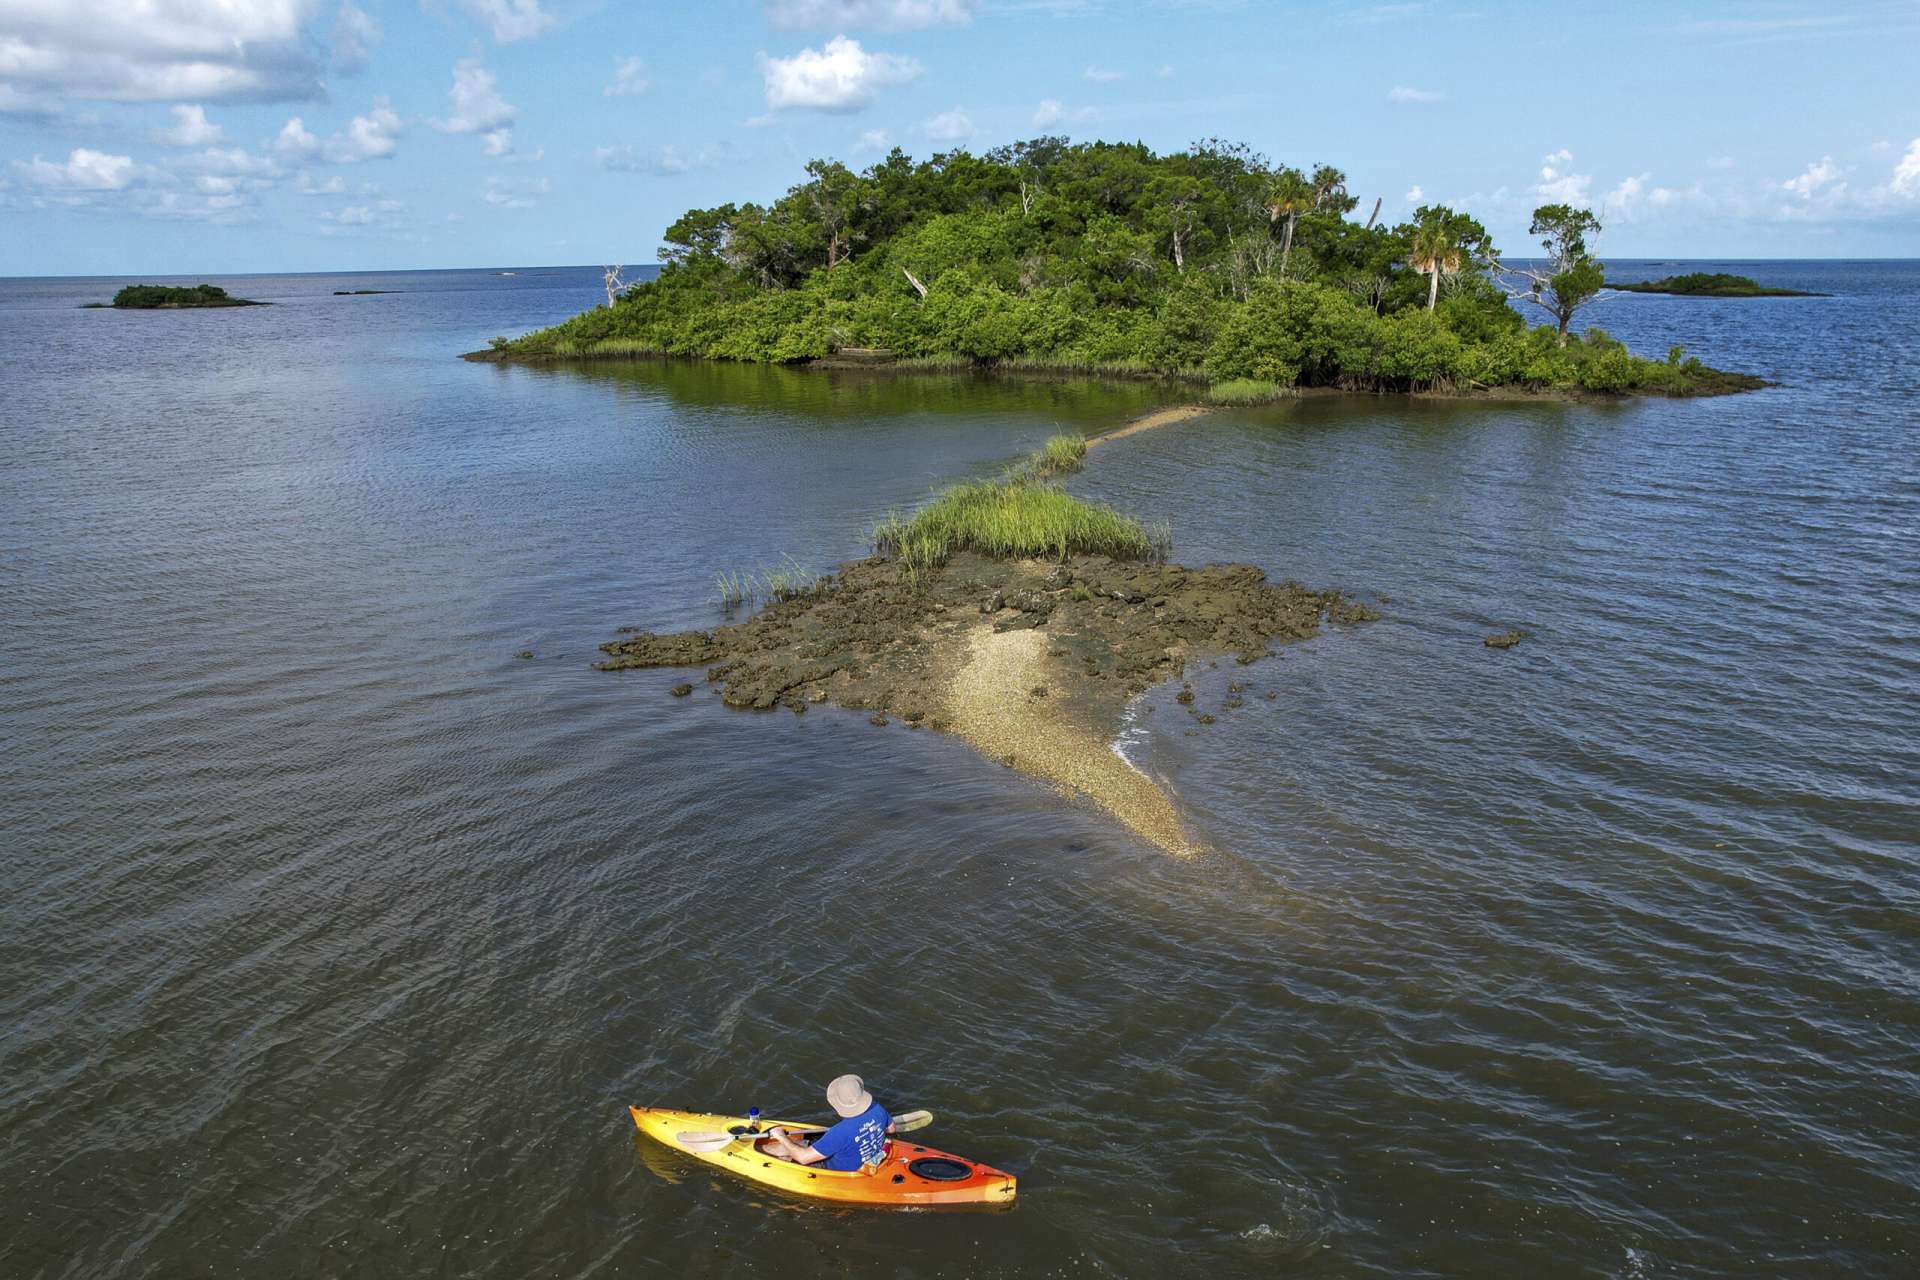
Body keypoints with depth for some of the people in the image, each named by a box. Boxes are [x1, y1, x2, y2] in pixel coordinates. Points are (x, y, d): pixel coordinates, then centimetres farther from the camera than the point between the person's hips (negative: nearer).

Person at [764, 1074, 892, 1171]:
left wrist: (782, 1137, -16)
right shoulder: (877, 1109, -21)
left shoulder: (840, 1133, -40)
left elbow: (804, 1158, -31)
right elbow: (891, 1128, 3)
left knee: (783, 1149, 7)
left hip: (843, 1173, -7)